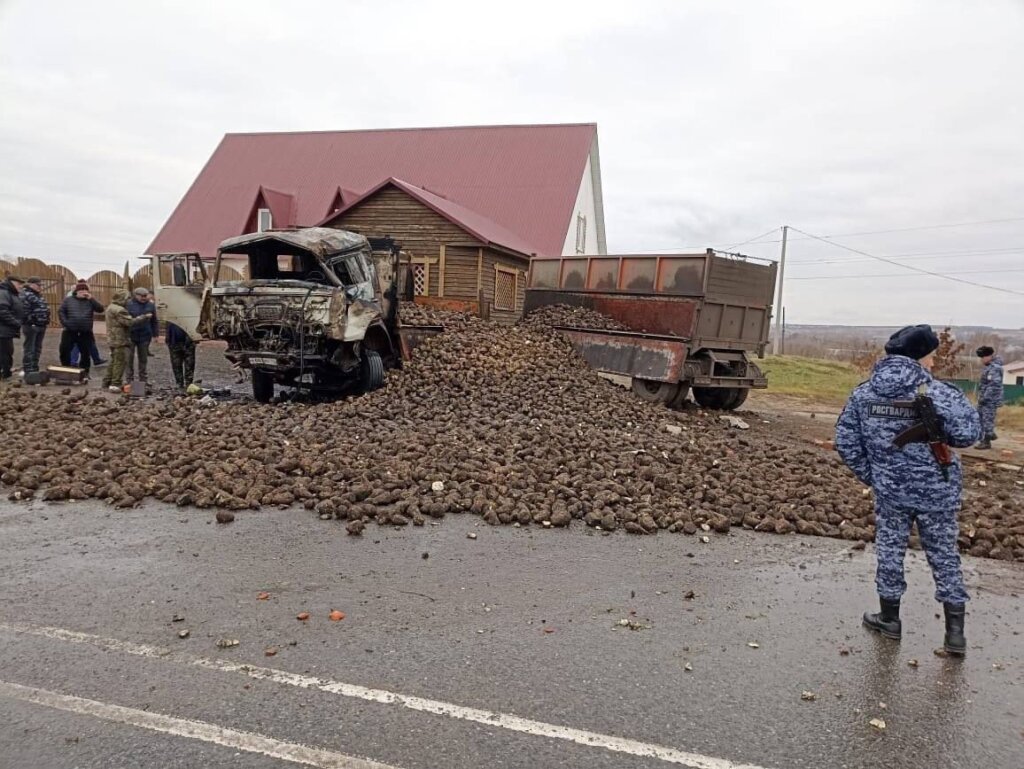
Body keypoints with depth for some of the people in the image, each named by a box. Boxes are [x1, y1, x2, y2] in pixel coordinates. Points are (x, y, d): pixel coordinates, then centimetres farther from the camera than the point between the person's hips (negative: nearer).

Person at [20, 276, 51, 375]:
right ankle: (28, 370, -2)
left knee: (37, 348, 14)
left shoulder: (40, 296, 18)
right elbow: (25, 310, -18)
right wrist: (30, 322, -21)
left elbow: (45, 309, 26)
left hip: (41, 326, 9)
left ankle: (34, 369, 22)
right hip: (31, 326, -9)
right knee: (29, 348, -5)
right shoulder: (26, 295, -10)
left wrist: (47, 321, 16)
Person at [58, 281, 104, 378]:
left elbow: (100, 309, -7)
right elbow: (61, 311, 5)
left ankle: (85, 372, 16)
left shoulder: (90, 301, 7)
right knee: (64, 351, 2)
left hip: (86, 333, 0)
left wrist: (91, 299, -13)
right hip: (70, 331, 0)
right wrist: (65, 322, -9)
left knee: (85, 353, 6)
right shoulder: (68, 300, 6)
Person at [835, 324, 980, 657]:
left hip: (889, 490, 2)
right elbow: (968, 434, -20)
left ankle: (889, 618, 27)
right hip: (936, 491, -2)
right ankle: (955, 631, 17)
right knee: (944, 556, 11)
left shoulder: (864, 393, -3)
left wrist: (869, 475, 8)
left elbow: (845, 440, 0)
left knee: (889, 550, 15)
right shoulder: (938, 393, -17)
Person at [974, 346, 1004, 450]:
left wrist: (984, 398, -23)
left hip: (991, 400, -10)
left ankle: (986, 442, 1)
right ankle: (991, 434, 31)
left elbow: (993, 386, -24)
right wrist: (981, 397, 19)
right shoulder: (988, 367, 13)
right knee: (980, 417, 18)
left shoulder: (995, 368, -18)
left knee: (987, 420, -5)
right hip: (984, 399, 10)